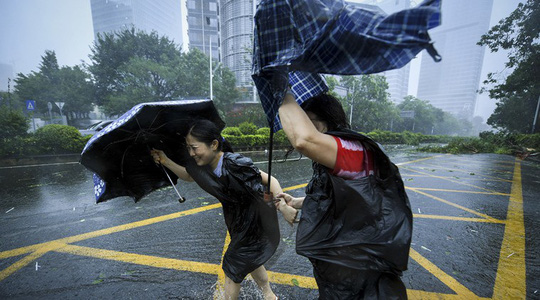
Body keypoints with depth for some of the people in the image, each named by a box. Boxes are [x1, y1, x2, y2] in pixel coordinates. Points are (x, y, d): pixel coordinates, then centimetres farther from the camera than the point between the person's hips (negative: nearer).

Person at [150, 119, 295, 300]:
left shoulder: (234, 164, -34)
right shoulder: (205, 165, -10)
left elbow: (269, 180, -30)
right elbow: (189, 176, 9)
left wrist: (283, 207, -35)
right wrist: (166, 161, -1)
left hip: (252, 226, -8)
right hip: (238, 224, 8)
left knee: (232, 269, 12)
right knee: (250, 261, 28)